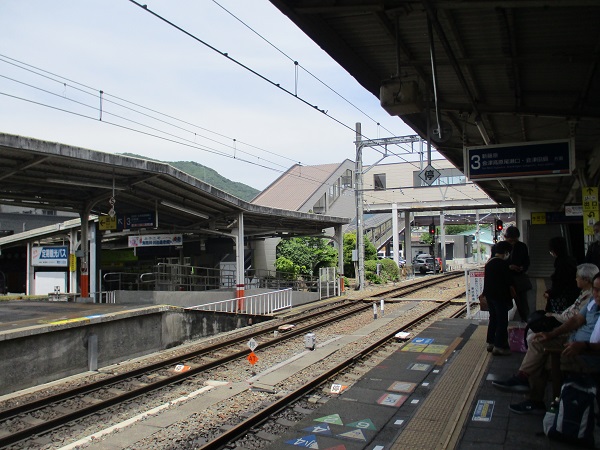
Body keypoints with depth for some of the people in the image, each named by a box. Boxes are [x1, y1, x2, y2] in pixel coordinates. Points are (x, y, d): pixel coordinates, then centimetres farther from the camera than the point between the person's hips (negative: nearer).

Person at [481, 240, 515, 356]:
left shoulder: (489, 263, 9)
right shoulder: (503, 264, -16)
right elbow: (509, 282, -14)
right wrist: (513, 293, -1)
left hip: (490, 295, 8)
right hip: (501, 296, -8)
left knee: (493, 319, 17)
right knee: (502, 321, -1)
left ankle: (490, 343, 22)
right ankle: (498, 346, 1)